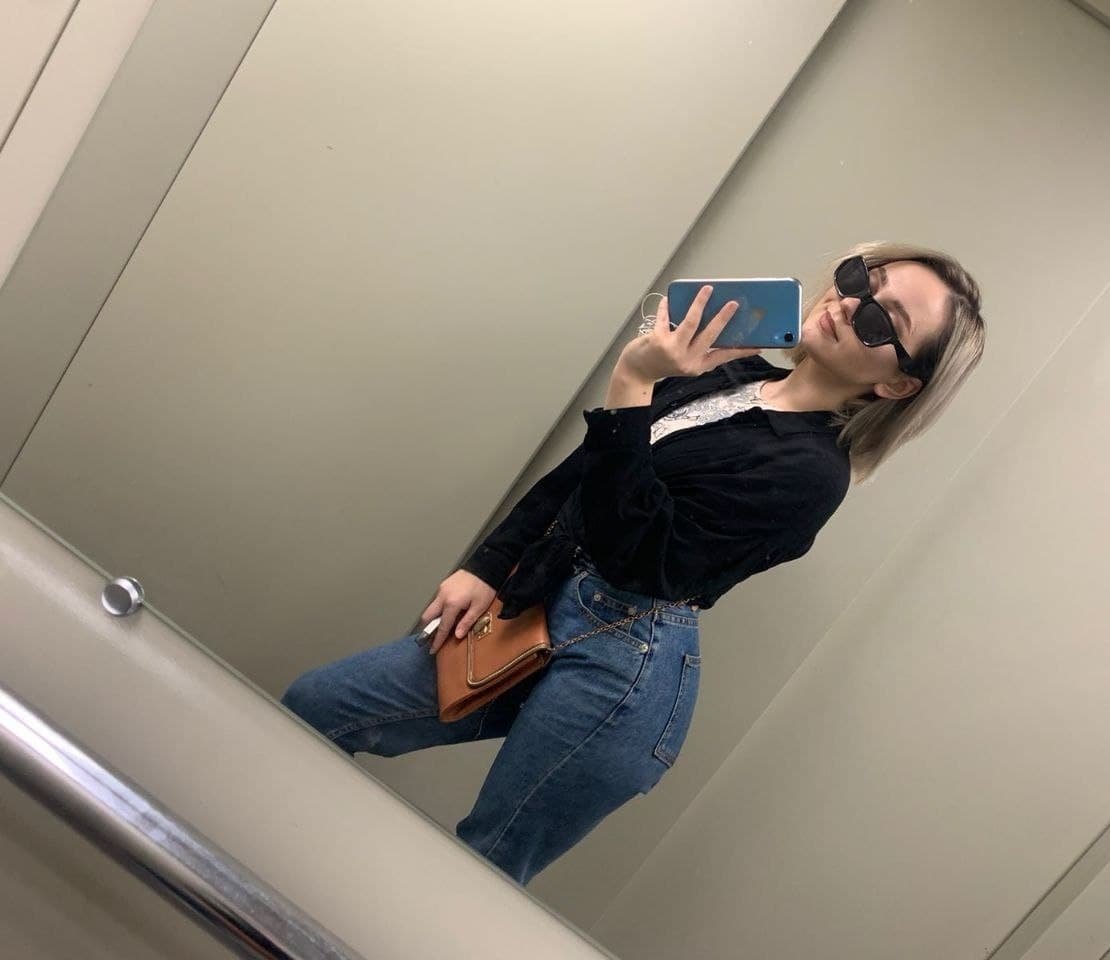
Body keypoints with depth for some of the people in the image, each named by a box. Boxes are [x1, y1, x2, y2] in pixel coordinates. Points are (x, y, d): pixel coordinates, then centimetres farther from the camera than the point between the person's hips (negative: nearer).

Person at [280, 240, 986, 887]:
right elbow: (574, 479, 17)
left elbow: (637, 559, -23)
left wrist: (631, 394, -27)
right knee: (312, 708, 8)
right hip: (534, 620, 9)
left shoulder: (811, 473, -13)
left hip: (622, 663, -8)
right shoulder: (731, 372, 10)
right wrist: (487, 572, 9)